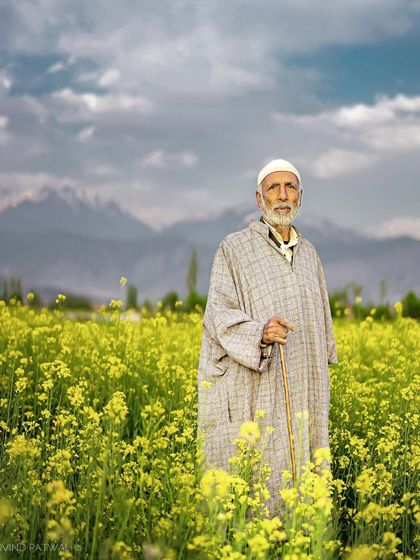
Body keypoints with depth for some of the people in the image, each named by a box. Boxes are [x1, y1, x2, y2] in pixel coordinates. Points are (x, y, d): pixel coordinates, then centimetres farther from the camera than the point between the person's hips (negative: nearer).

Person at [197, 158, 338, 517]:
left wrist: (319, 390, 15)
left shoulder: (309, 254, 14)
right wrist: (259, 333, -29)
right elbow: (221, 316, -9)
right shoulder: (234, 249, -3)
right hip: (252, 395, -5)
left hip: (299, 395, 5)